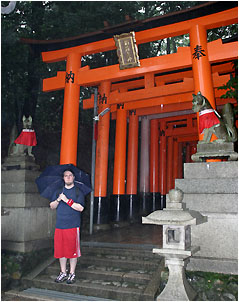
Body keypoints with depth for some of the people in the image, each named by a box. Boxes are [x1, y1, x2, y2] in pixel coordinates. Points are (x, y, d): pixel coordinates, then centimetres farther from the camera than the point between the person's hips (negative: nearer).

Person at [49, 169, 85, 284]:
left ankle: (72, 274, 17)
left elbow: (80, 208, -11)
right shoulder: (58, 191, 12)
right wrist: (58, 200, -11)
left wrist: (67, 200, -16)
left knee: (72, 250, 3)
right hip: (59, 226, 4)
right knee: (60, 250, 8)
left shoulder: (78, 191, 0)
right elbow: (52, 206, 9)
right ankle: (63, 273, 23)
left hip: (73, 226, -3)